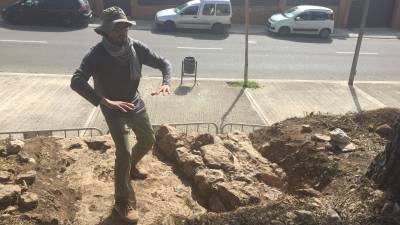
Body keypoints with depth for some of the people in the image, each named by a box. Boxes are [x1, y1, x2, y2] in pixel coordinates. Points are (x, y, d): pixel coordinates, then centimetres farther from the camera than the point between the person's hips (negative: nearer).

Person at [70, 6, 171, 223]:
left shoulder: (136, 47, -10)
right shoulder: (97, 54, -23)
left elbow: (163, 62, -4)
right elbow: (76, 82, -33)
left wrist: (166, 83, -24)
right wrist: (105, 101, -41)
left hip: (135, 103, 6)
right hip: (113, 109, -6)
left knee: (148, 140, 20)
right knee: (124, 151, -14)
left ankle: (131, 167, 51)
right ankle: (122, 202, 4)